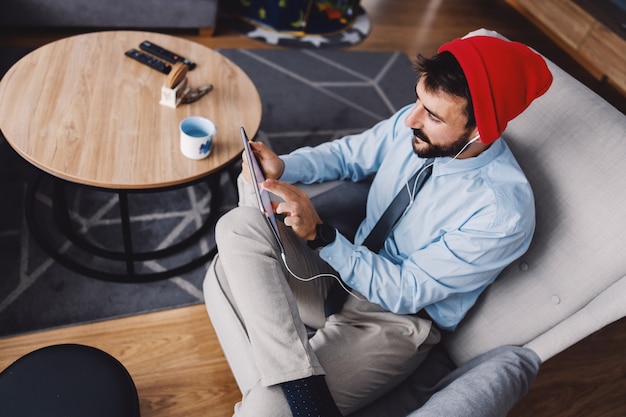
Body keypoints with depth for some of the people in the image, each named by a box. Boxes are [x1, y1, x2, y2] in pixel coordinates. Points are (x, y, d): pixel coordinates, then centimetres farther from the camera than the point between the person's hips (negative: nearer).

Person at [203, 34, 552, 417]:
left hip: (398, 318, -7)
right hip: (349, 262, 8)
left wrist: (319, 233, -29)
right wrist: (283, 167, -11)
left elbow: (406, 291, -21)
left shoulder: (504, 212, -25)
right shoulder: (413, 123, -9)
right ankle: (301, 385, -20)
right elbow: (350, 154, 9)